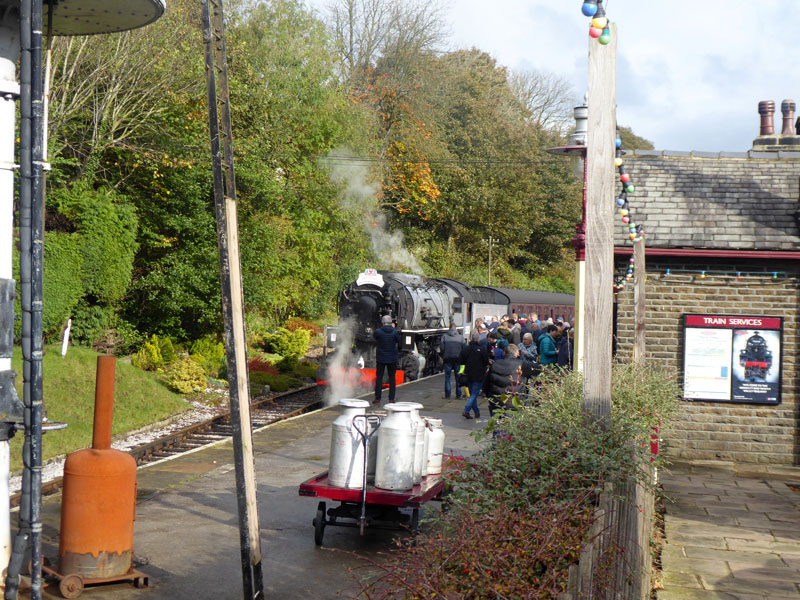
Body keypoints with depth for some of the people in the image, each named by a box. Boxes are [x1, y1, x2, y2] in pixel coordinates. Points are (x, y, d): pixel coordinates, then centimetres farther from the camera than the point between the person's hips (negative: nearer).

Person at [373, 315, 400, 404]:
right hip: (392, 359, 1)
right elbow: (399, 344, 1)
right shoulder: (395, 332, -9)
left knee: (379, 378, 7)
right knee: (392, 378, 9)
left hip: (380, 358, -1)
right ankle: (391, 399, 9)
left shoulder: (378, 331, -12)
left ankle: (377, 399, 6)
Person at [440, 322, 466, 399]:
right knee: (458, 377, 7)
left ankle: (447, 395, -1)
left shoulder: (444, 336, 0)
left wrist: (443, 356, 10)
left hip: (447, 358, -1)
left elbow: (441, 347, -3)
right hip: (458, 359, 1)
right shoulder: (460, 337, 3)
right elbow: (463, 348, -1)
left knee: (447, 377, 3)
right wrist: (461, 357, 10)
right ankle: (458, 395, 8)